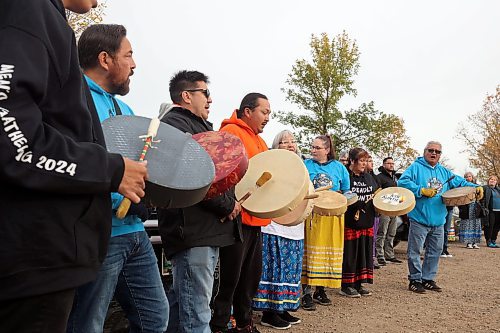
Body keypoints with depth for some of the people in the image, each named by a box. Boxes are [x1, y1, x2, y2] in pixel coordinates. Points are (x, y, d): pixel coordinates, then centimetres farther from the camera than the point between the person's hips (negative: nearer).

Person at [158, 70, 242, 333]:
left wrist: (230, 202, 12)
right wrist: (227, 205, -13)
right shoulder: (174, 124, -9)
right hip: (192, 231, -10)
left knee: (179, 304, 19)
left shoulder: (201, 127, 24)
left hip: (207, 230, 10)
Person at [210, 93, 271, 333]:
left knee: (251, 276, 17)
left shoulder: (259, 141, 20)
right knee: (230, 278, -1)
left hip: (256, 219, 9)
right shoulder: (230, 132, -9)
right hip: (237, 217, -9)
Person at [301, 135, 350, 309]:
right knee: (311, 252, -5)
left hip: (333, 217, 3)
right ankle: (307, 292, 2)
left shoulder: (339, 167, 8)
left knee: (330, 253, 7)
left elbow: (346, 192, 15)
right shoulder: (305, 165, 3)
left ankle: (321, 289, 21)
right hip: (311, 215, -2)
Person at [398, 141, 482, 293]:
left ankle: (428, 279, 27)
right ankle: (415, 280, 11)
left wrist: (475, 187, 1)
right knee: (415, 251, -1)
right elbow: (402, 182, -18)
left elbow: (460, 182, 19)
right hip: (419, 219, -7)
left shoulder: (444, 172, 15)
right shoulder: (416, 167, -6)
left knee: (435, 251, 14)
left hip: (438, 220, 7)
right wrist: (422, 190, -23)